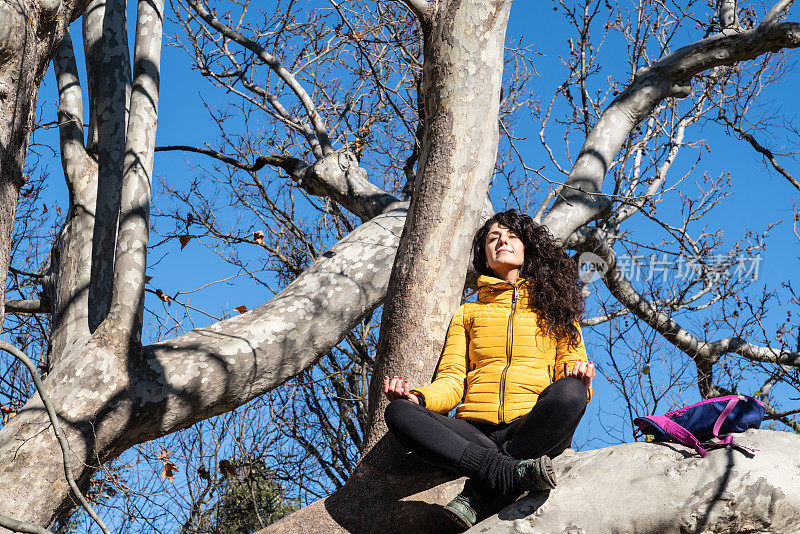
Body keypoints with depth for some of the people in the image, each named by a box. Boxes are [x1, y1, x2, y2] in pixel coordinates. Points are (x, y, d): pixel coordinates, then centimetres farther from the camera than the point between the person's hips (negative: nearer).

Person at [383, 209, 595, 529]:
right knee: (399, 412, -26)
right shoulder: (467, 314, 27)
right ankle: (511, 474, -38)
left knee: (569, 391, -34)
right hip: (474, 432, 1)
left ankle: (478, 493, -32)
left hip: (534, 429, -1)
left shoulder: (554, 308, 23)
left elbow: (570, 381, 14)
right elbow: (452, 381, 14)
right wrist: (418, 397, -9)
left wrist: (579, 380, -12)